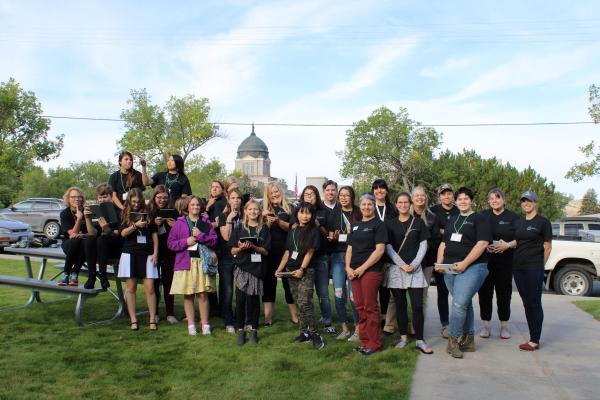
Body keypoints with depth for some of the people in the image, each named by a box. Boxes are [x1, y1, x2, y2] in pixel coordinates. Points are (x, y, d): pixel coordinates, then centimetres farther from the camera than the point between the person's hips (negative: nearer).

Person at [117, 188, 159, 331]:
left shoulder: (148, 214, 7)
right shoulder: (125, 215, 7)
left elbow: (154, 235, 8)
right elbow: (123, 233, -6)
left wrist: (155, 253, 0)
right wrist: (135, 225, -22)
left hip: (147, 254, 0)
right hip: (130, 254, 1)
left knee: (149, 288, -5)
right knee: (131, 288, 5)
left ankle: (152, 320, 1)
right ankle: (133, 320, 12)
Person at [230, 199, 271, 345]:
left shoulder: (263, 229, 6)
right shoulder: (239, 228, 6)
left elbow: (265, 251, 1)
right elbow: (233, 251, 5)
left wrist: (253, 246, -15)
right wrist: (241, 248, -16)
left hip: (257, 268, 0)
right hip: (241, 267, 0)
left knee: (253, 299, 3)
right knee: (240, 299, -5)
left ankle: (254, 330, 13)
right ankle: (240, 330, 6)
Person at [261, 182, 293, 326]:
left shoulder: (289, 209, 4)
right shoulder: (265, 210, 7)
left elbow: (291, 227, -5)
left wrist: (278, 221, -19)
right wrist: (264, 219, -18)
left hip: (286, 250, -1)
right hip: (270, 251, 1)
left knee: (289, 281, 4)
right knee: (269, 282, 5)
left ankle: (294, 316, 14)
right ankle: (267, 317, 10)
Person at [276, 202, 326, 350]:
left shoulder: (314, 231, -3)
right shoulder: (292, 230, 11)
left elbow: (309, 252, -8)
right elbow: (287, 252, 13)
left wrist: (302, 269, -15)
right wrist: (280, 269, 6)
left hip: (306, 271, -5)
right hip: (291, 271, 5)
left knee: (304, 303, -13)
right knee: (298, 303, 8)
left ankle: (315, 333, -4)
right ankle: (304, 332, 16)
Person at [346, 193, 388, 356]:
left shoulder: (378, 224, -2)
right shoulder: (355, 225, 17)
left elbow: (380, 250, -11)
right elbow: (350, 249, 18)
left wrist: (363, 268, -13)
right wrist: (348, 267, 2)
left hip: (371, 271, -6)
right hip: (354, 272, 6)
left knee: (370, 307, -3)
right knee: (360, 307, 9)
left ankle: (374, 343, 8)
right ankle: (364, 340, 19)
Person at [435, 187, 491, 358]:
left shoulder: (480, 219, 0)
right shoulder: (452, 220, 19)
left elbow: (482, 243, -12)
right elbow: (444, 243, 20)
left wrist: (464, 263, -19)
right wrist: (439, 262, 3)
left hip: (472, 267, -6)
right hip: (450, 269, 6)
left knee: (459, 303, -15)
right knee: (465, 303, 11)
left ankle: (454, 339, -5)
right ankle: (468, 340, 19)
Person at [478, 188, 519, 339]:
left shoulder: (513, 217, 5)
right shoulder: (483, 216, 10)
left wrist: (507, 245, -15)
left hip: (505, 261, -1)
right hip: (485, 260, 1)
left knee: (504, 292, 4)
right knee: (485, 292, 1)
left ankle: (504, 326, 16)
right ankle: (485, 325, 11)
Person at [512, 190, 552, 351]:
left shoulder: (543, 221, -3)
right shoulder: (519, 221, 14)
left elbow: (547, 246, -3)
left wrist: (540, 266, -3)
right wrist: (507, 244, 0)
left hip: (534, 268, -6)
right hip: (518, 267, 6)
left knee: (534, 303, -3)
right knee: (526, 303, 10)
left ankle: (535, 341, 2)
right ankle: (533, 337, 19)